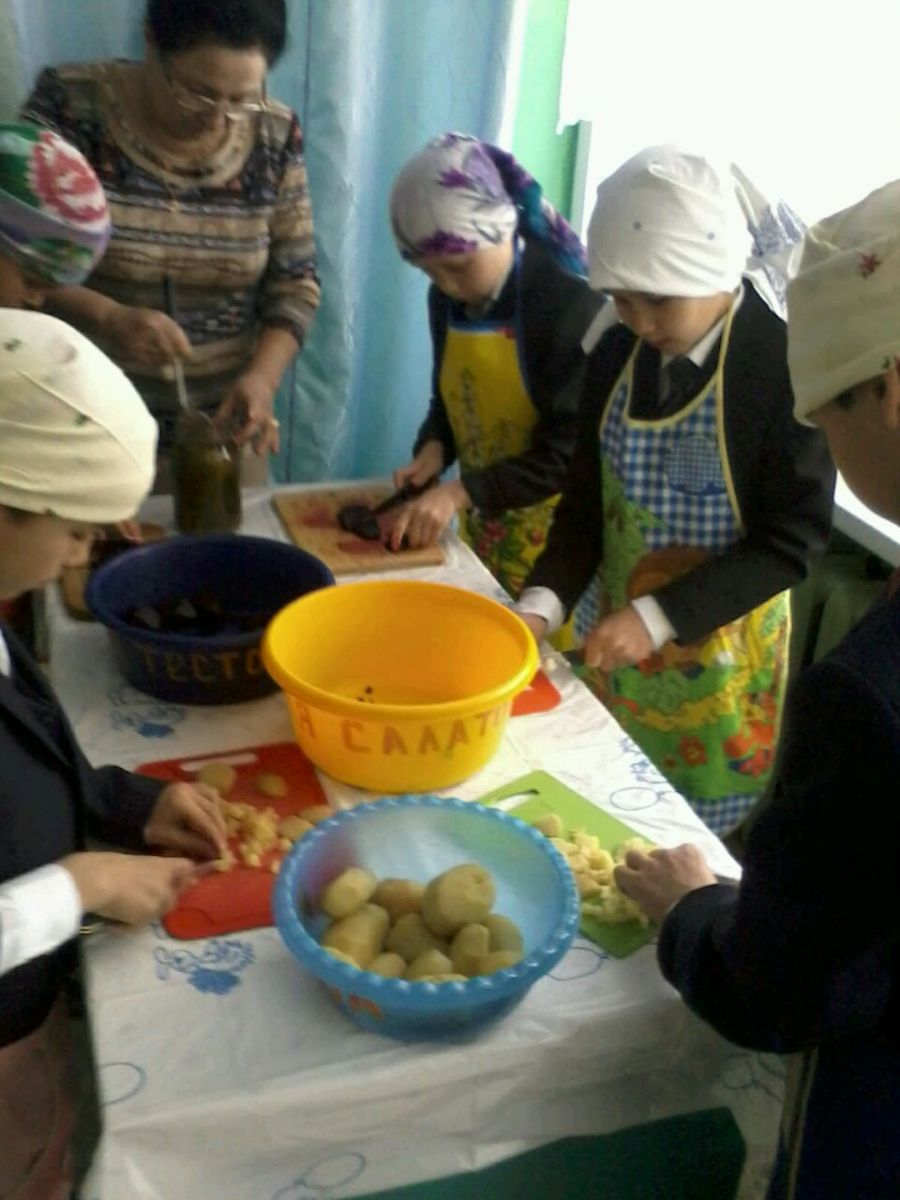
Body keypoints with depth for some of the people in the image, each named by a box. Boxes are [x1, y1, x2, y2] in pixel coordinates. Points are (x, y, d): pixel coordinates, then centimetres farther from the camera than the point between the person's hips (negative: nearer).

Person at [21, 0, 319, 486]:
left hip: (223, 427, 2)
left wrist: (262, 377, -17)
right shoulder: (70, 105, -10)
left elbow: (294, 282, 0)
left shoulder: (276, 136, -3)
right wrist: (107, 318, -28)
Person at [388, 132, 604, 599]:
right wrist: (433, 449, -7)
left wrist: (460, 492, -27)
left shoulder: (571, 304, -20)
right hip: (480, 523, 6)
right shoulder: (446, 299, 1)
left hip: (549, 535, -6)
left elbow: (571, 450, -21)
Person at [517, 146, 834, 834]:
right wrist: (543, 604, -13)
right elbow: (588, 500, 3)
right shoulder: (617, 355, -3)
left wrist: (658, 618, -24)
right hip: (612, 632, 5)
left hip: (714, 656, -4)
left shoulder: (787, 367, -19)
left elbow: (792, 541, -18)